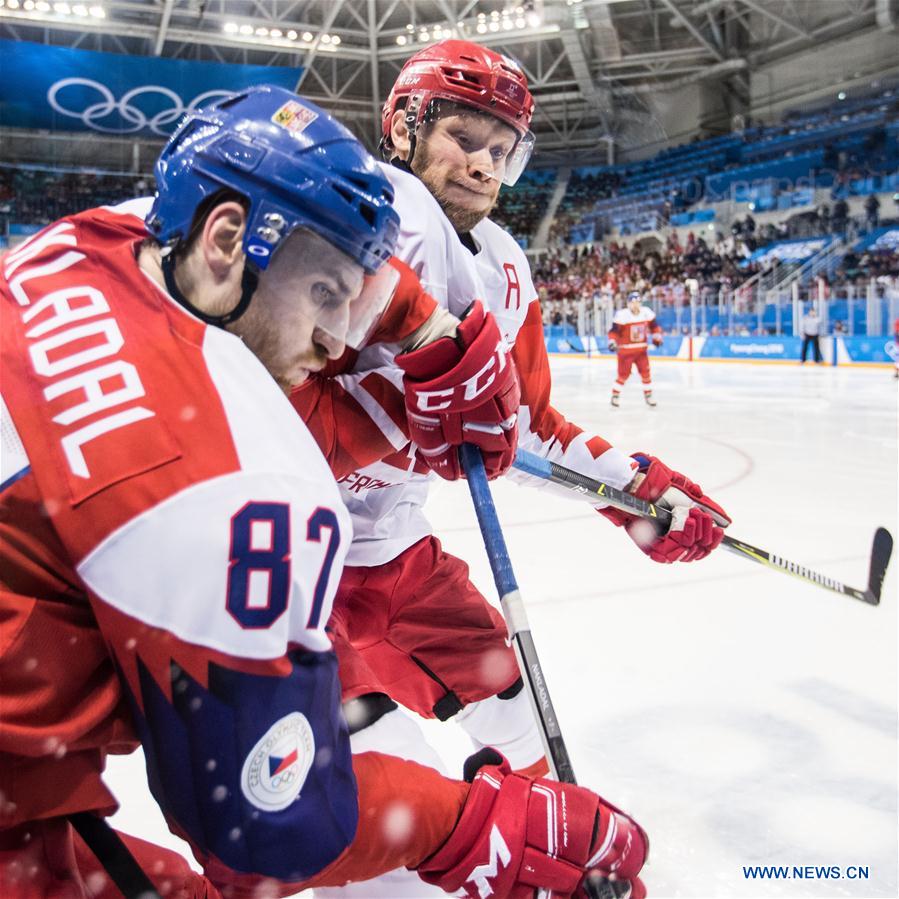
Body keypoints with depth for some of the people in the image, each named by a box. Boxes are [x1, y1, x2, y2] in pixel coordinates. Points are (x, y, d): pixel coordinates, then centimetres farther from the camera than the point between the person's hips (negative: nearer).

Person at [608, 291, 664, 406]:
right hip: (625, 350, -4)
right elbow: (614, 331, -15)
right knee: (623, 374, -4)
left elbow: (654, 326, 13)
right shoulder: (621, 315, -16)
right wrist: (612, 342, -28)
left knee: (645, 372, 3)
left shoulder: (647, 312, 0)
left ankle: (648, 396, 15)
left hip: (642, 349, 4)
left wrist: (657, 336, 2)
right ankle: (615, 395, 12)